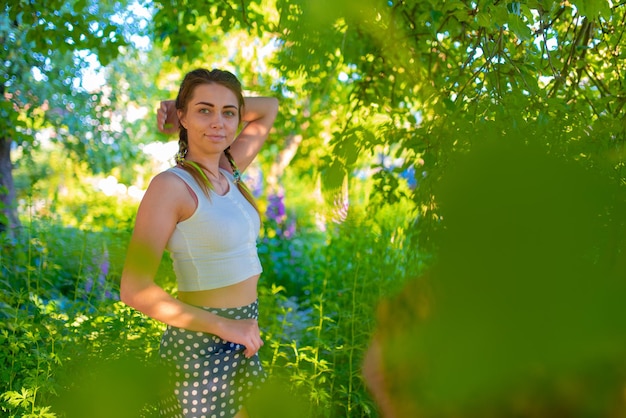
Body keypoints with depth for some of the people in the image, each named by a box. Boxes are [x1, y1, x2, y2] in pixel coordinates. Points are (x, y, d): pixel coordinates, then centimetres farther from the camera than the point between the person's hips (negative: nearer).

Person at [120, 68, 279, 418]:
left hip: (241, 344, 7)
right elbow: (135, 290, -21)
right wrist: (225, 326, -17)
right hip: (201, 345, -7)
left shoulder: (229, 171, 5)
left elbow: (269, 108, 20)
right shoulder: (171, 185, -16)